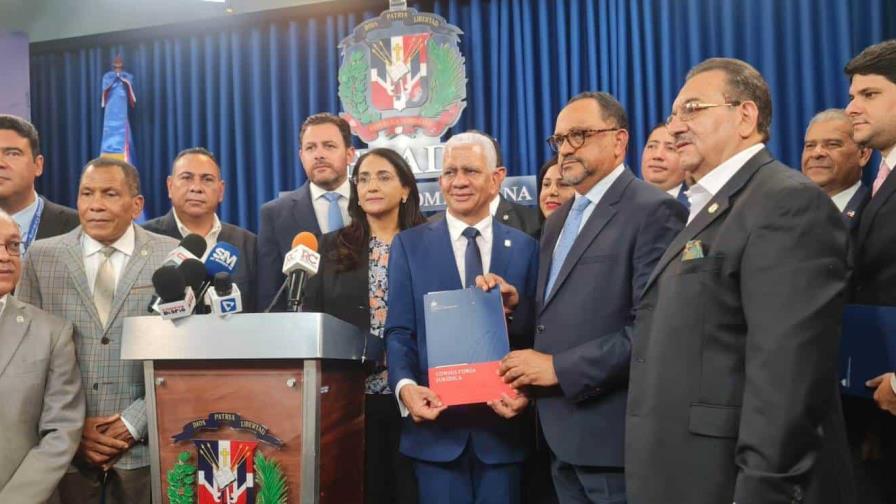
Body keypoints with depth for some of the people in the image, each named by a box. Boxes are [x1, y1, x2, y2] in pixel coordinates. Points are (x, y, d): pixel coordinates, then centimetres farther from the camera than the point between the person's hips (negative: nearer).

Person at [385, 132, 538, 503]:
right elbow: (398, 331, -1)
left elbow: (537, 335, 3)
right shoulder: (409, 244, 5)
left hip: (502, 421, 1)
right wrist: (405, 385, -19)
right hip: (436, 423, -1)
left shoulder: (525, 247, 7)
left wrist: (515, 304, -19)